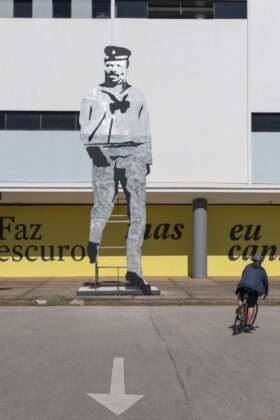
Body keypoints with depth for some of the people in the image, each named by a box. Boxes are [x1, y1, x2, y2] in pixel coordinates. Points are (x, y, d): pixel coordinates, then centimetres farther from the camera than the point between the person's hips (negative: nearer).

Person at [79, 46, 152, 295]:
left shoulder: (137, 97, 17)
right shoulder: (92, 97, 11)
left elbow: (145, 131, 18)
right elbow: (86, 129, 2)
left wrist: (148, 159, 14)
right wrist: (94, 149, -15)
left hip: (133, 155, 2)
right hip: (105, 156, -1)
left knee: (138, 211, -5)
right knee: (104, 205, -12)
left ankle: (134, 270, 2)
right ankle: (94, 240, 23)